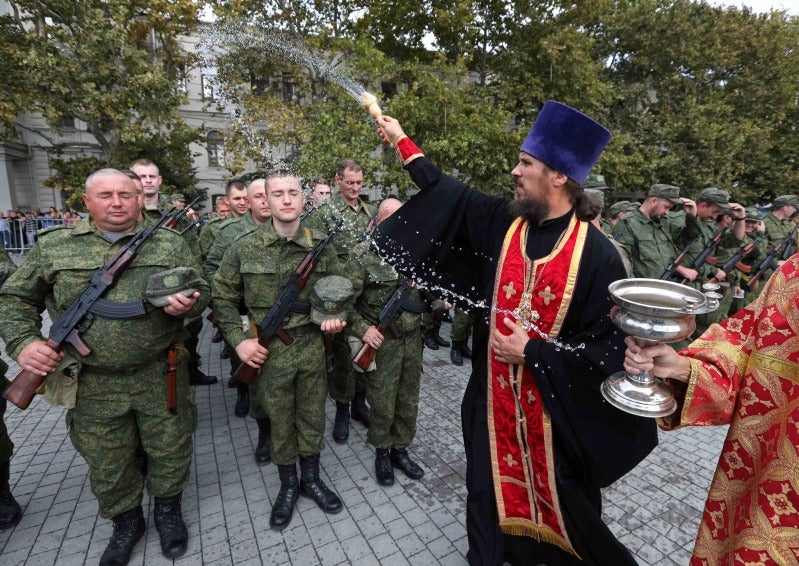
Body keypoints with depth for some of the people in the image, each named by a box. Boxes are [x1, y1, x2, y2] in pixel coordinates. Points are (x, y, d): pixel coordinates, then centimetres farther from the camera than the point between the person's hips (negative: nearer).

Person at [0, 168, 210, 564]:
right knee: (106, 465, 17)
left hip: (162, 376, 0)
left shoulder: (169, 243, -1)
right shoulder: (54, 245, 2)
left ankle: (168, 511, 42)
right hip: (93, 384, 1)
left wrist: (188, 303, -20)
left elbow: (201, 291, 2)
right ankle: (126, 523, 43)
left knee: (170, 451, 14)